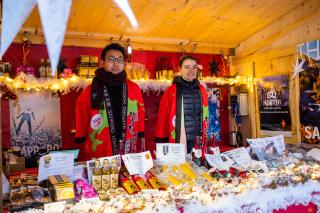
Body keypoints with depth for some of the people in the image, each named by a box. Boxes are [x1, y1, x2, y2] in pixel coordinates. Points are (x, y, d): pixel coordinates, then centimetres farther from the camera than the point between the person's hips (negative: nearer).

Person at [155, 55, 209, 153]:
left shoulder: (201, 90, 9)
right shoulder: (171, 91, -4)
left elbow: (205, 116, 15)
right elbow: (163, 118, -2)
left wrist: (207, 139, 15)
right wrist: (161, 142, -4)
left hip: (198, 142, 4)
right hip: (178, 143, -4)